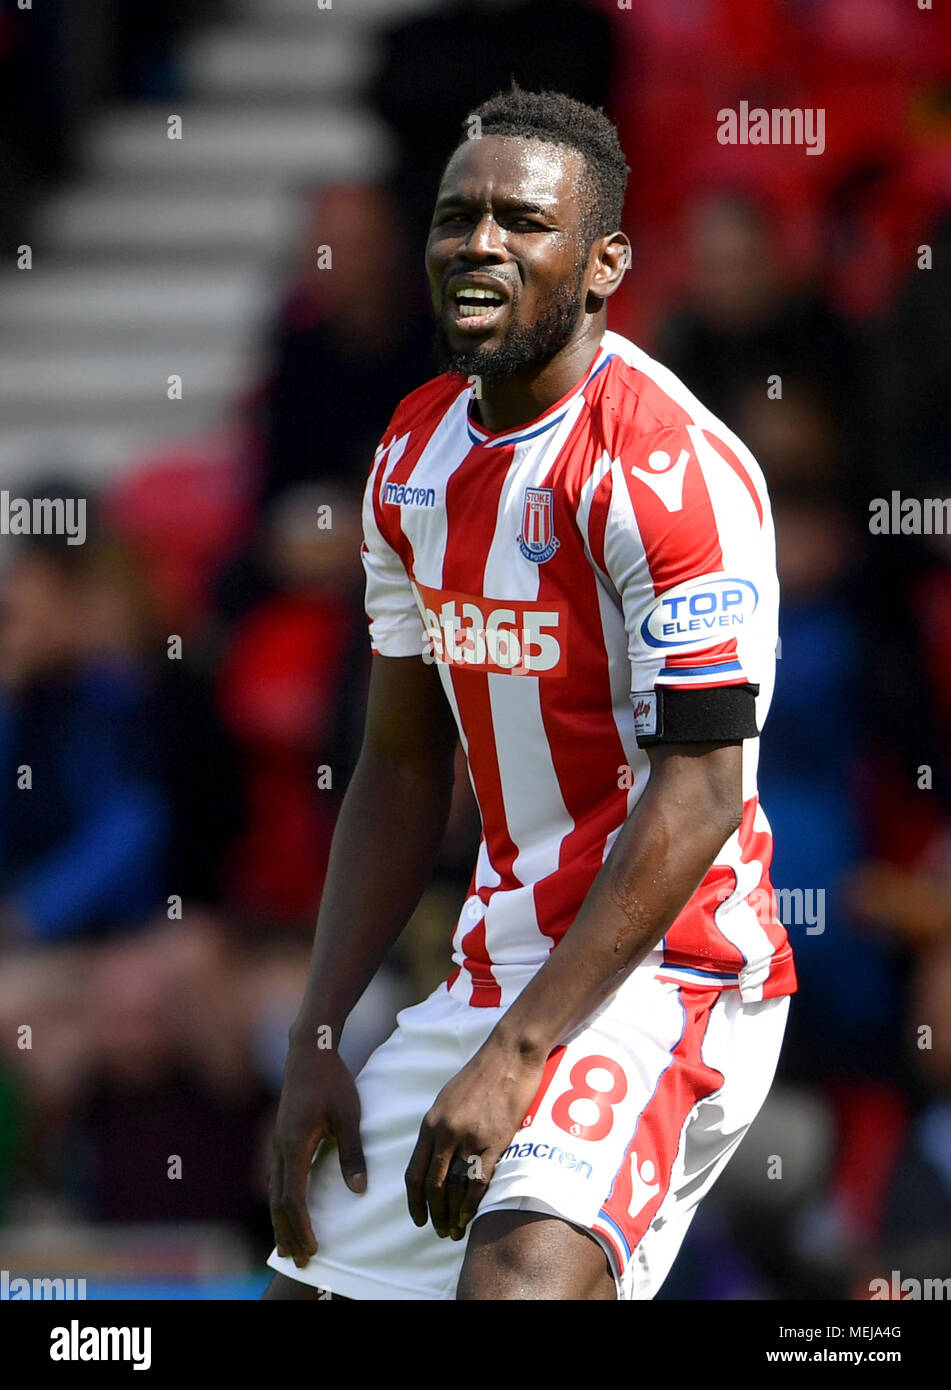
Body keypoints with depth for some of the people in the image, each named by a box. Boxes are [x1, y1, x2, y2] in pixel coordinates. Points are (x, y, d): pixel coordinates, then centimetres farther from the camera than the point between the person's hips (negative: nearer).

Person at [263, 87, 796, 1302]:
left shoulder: (668, 466, -16)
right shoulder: (413, 459, 10)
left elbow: (698, 797, -20)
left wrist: (515, 1058, -23)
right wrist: (316, 1041, 7)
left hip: (662, 966, -8)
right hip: (497, 962, 8)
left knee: (524, 1274, -32)